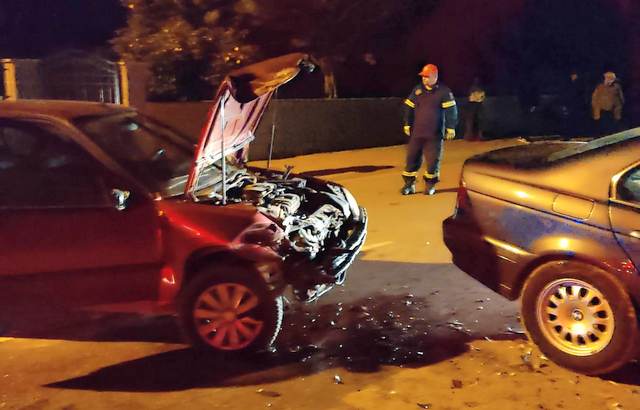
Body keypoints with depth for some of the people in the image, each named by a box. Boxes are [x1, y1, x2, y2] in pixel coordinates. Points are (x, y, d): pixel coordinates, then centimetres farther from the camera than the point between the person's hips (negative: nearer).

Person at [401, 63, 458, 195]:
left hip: (435, 134, -3)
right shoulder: (417, 90, 6)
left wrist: (450, 128, -8)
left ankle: (430, 185, 17)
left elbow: (451, 110, -5)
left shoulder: (444, 91, -4)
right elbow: (409, 108, 12)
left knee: (433, 160, 2)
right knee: (412, 157, 4)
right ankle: (409, 184, 13)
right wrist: (407, 125, 11)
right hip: (416, 132, 3)